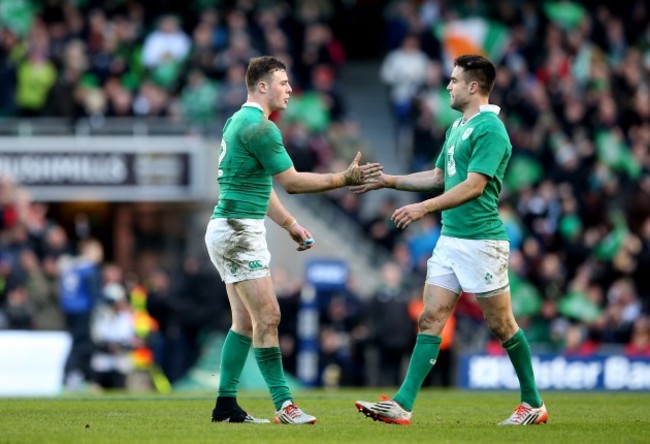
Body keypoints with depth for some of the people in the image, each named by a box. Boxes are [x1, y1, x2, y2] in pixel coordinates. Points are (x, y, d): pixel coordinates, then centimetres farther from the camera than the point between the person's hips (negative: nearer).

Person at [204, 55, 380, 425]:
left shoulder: (240, 121, 17)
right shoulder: (259, 127, -15)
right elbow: (292, 182, -15)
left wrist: (291, 224, 26)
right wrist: (346, 178, -9)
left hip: (233, 231, 10)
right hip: (238, 231, -10)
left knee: (246, 321, 11)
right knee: (267, 317, -10)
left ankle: (226, 404, 11)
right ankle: (283, 404, -11)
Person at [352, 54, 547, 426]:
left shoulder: (490, 129, -14)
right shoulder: (458, 127, 15)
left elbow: (474, 185, -22)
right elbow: (439, 177, 26)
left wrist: (424, 208, -28)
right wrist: (389, 181, 22)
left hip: (481, 241, -9)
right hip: (450, 239, 9)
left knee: (501, 324, 1)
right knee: (431, 319, 0)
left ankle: (534, 405, 14)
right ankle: (403, 405, -6)